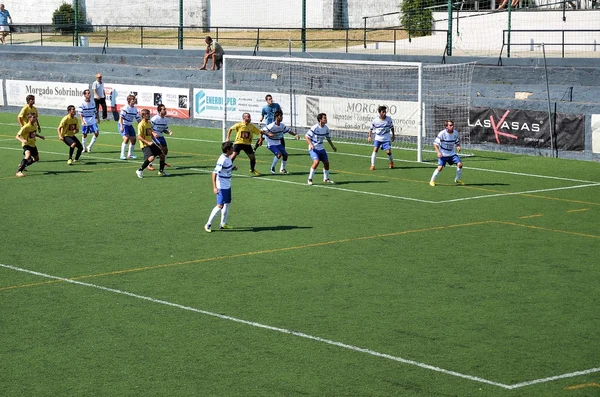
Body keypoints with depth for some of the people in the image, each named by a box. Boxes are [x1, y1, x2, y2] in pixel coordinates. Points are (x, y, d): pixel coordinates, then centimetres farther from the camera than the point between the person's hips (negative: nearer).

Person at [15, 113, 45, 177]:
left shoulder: (35, 125, 0)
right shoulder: (25, 127, -24)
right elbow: (17, 136, -24)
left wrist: (40, 137, 10)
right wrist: (22, 140, -42)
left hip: (32, 144, 8)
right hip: (26, 144, -8)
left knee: (36, 159, 20)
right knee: (28, 156, -35)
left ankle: (22, 165, 40)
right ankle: (19, 171, -35)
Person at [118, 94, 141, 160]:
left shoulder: (135, 109, 5)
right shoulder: (125, 108, -17)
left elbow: (138, 118, 14)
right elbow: (121, 117, -22)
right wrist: (121, 126, -31)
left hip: (130, 125, 8)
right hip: (123, 125, -8)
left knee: (133, 139, 7)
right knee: (126, 138, -22)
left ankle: (130, 154, 24)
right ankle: (122, 155, -18)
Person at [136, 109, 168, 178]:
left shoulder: (149, 123, 11)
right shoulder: (141, 124, -15)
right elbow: (139, 137, -20)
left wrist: (154, 134, 5)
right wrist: (148, 142, -28)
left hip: (151, 143, 9)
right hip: (145, 145, -9)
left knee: (162, 155, 10)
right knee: (151, 157, -28)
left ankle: (161, 171, 27)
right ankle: (139, 171, -14)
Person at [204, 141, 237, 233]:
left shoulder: (228, 158, 4)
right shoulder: (222, 160, -24)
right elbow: (214, 173, -26)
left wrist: (233, 168, 0)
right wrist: (214, 187, -30)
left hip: (227, 186, 9)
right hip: (222, 187, -9)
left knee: (227, 203, 16)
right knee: (220, 206, -8)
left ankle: (223, 224, 26)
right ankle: (208, 225, 1)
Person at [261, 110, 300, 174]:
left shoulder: (282, 126, -1)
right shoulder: (271, 126, -21)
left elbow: (288, 131, 13)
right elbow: (262, 131, -17)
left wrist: (295, 135, -1)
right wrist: (269, 134, -33)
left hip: (278, 143, 7)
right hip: (271, 144, -7)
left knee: (285, 154, -1)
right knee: (279, 154, -23)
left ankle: (282, 169, 18)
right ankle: (272, 167, -3)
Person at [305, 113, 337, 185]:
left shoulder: (326, 128, 1)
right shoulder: (315, 128, -18)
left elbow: (328, 138, 18)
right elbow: (306, 136, -15)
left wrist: (332, 146, 16)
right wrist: (311, 144, -28)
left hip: (321, 148, 7)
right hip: (313, 148, -7)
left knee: (326, 162, 7)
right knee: (316, 162, -24)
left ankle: (326, 179, 28)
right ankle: (310, 179, -12)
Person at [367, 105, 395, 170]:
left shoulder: (389, 119, -9)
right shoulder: (375, 121, -12)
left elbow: (392, 127, 9)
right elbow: (371, 128, 2)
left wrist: (393, 135, 13)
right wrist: (369, 136, -5)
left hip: (386, 139, 0)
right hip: (378, 138, 0)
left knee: (388, 152, -6)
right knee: (375, 150, -16)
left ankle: (391, 162, 24)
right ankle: (372, 165, -9)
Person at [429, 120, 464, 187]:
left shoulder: (455, 133, -2)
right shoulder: (442, 133, -17)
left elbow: (457, 142, 12)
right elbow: (435, 143, -13)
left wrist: (458, 146, -11)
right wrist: (438, 152, -25)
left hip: (452, 153, 5)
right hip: (442, 154, -5)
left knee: (460, 164, -9)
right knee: (440, 167, -19)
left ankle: (457, 179, 12)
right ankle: (432, 181, 1)